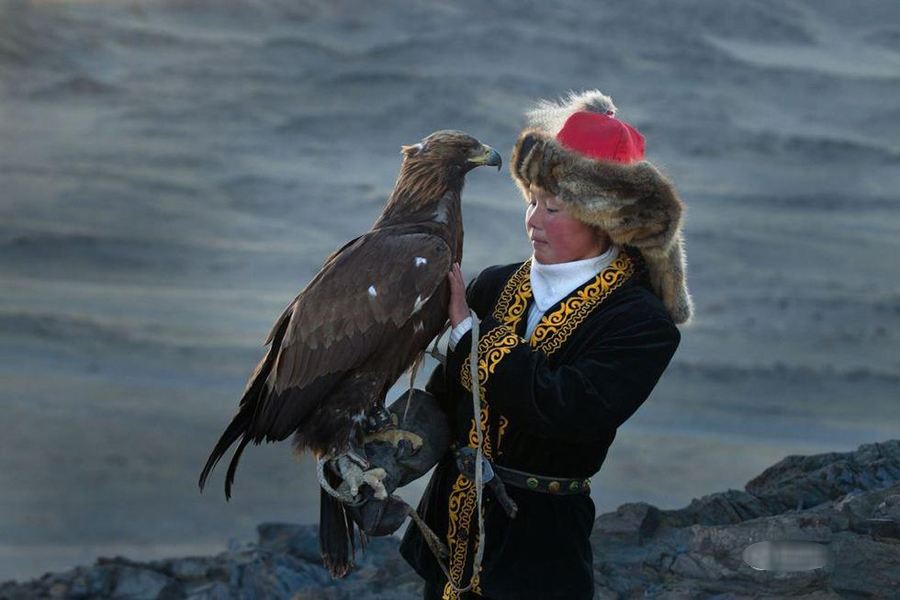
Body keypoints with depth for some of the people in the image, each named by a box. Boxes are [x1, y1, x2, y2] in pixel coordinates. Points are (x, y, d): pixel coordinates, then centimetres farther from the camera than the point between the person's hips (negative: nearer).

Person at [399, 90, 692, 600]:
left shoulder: (642, 324, -14)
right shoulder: (496, 286, 2)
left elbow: (560, 409, -26)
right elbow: (447, 395, 8)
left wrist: (469, 329, -21)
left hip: (537, 548, -5)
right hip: (452, 521, 5)